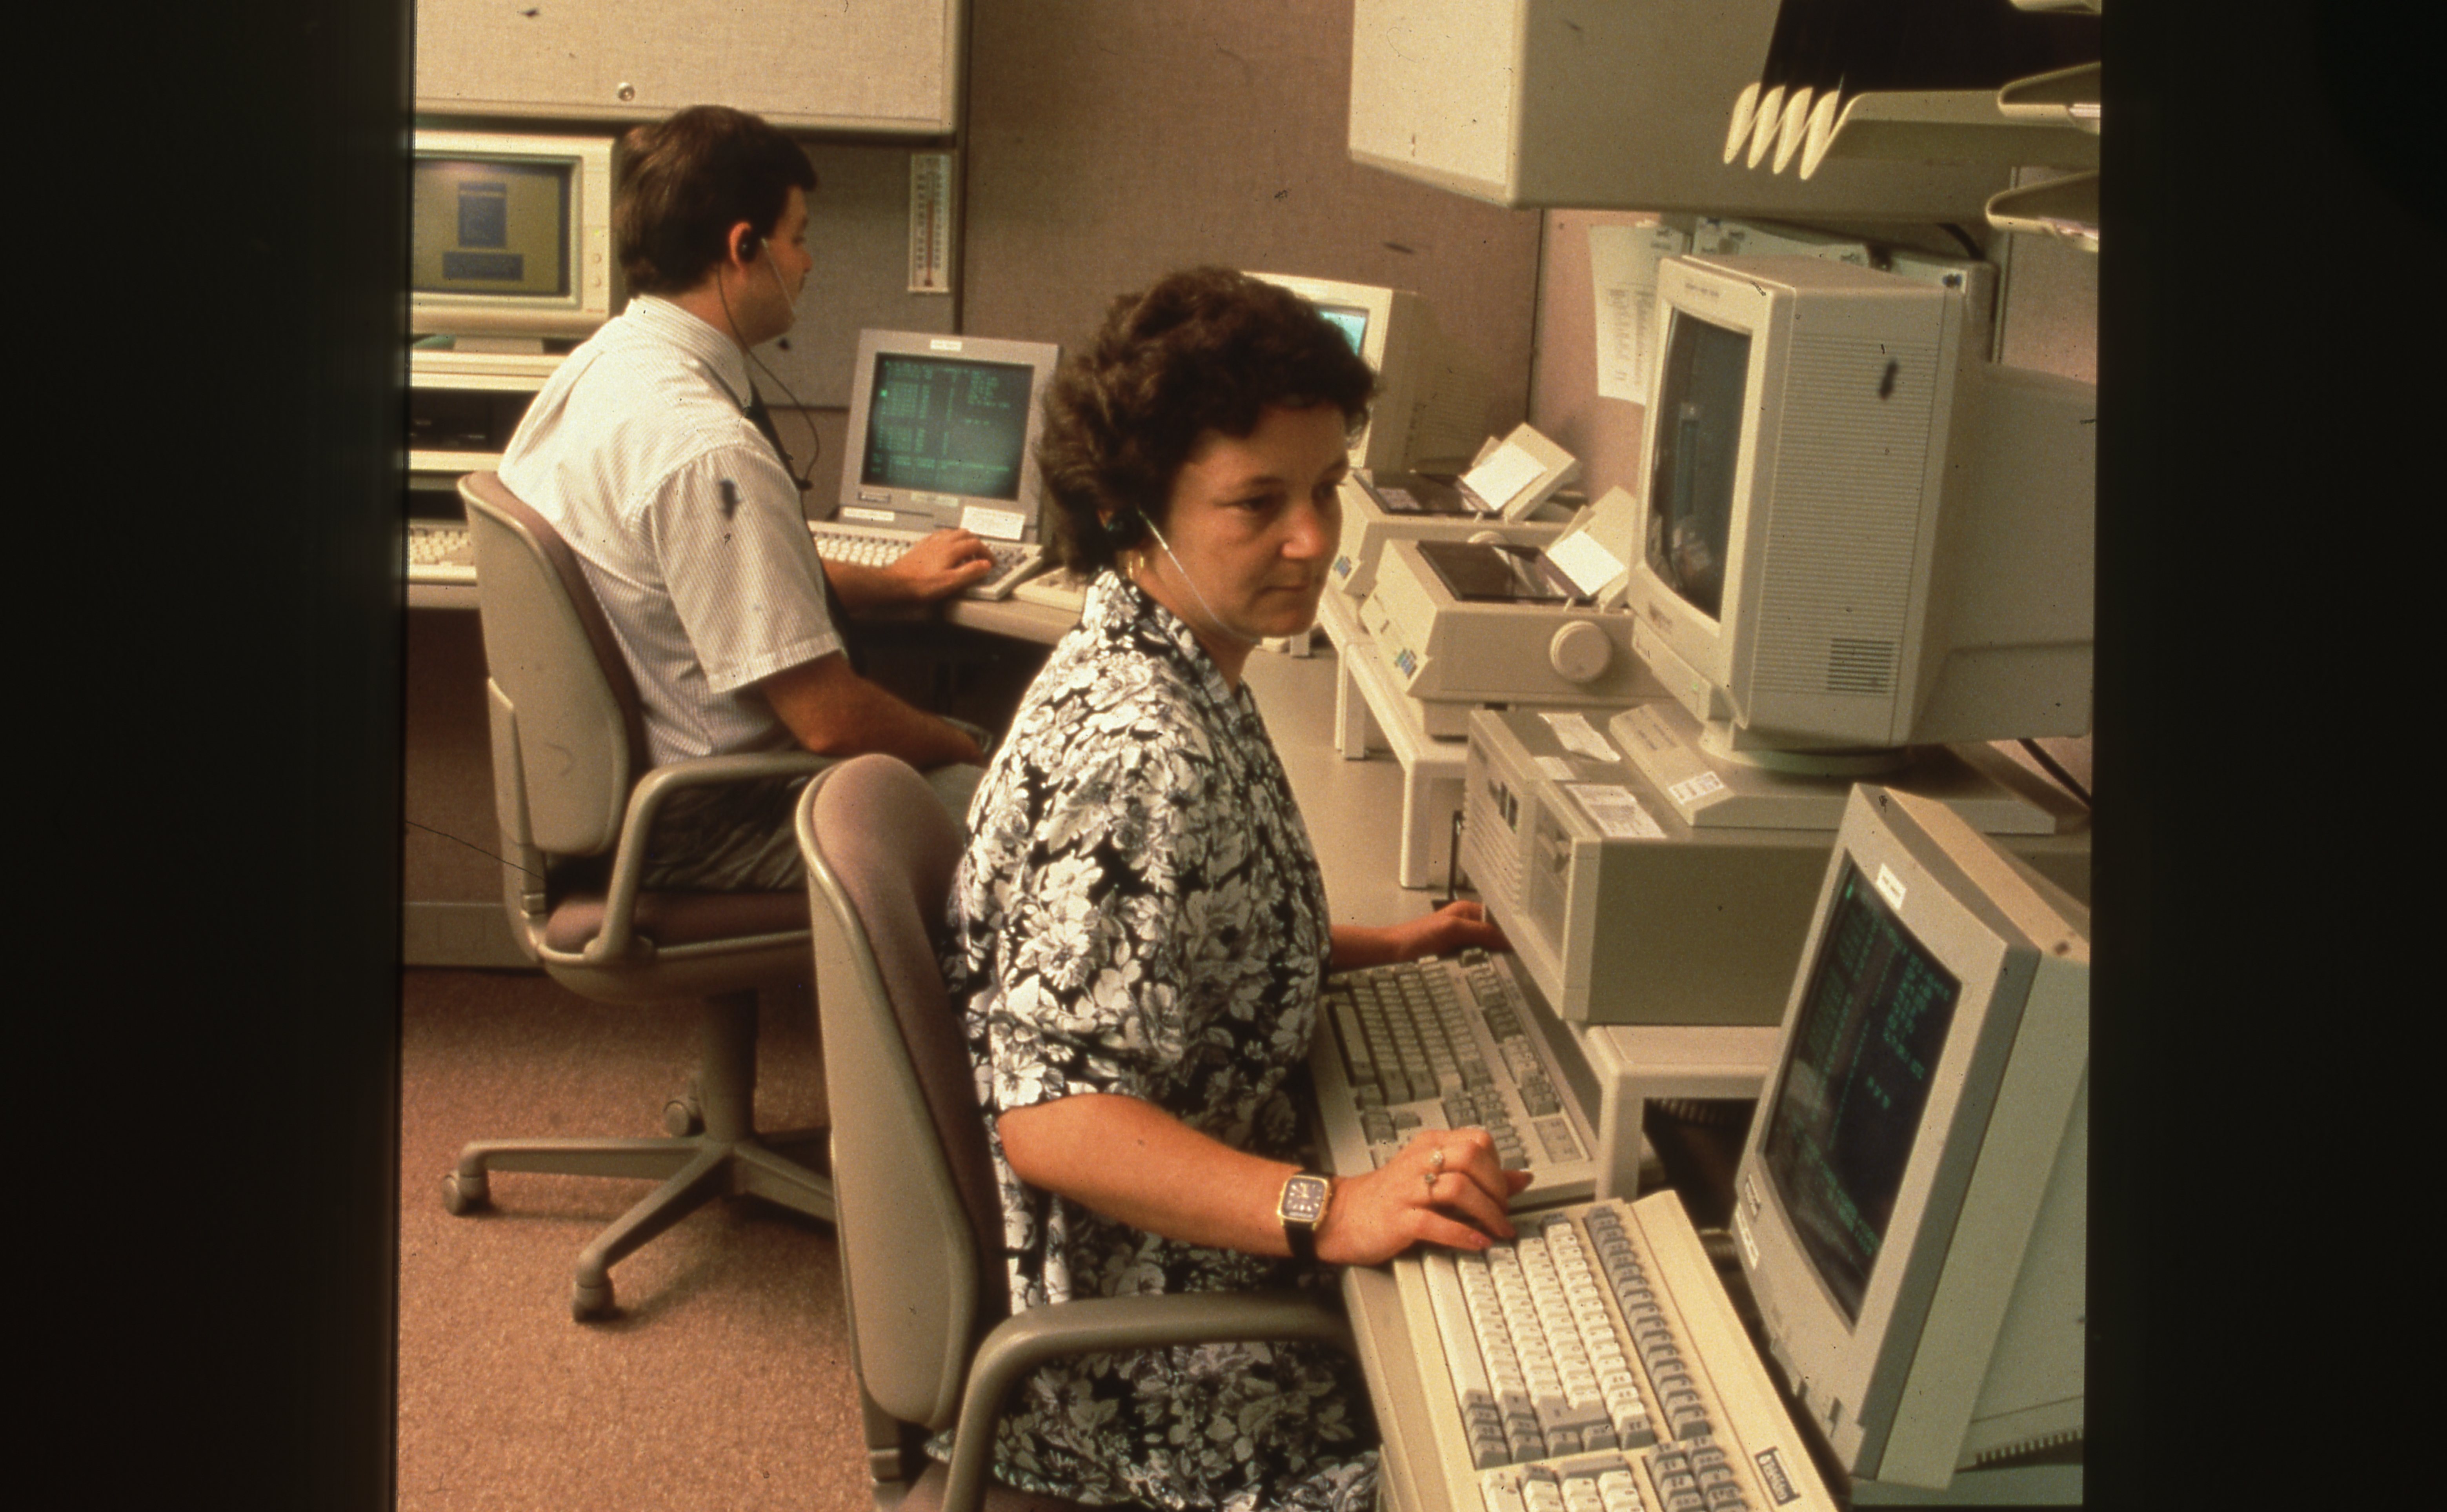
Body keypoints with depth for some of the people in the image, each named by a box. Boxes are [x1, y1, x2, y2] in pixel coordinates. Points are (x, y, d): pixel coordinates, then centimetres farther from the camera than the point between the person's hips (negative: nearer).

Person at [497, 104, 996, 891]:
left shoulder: (597, 364, 3)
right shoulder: (707, 451, -29)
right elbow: (830, 720, -25)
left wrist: (891, 582, 22)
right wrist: (961, 753, -7)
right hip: (706, 832, -10)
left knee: (966, 740, 20)